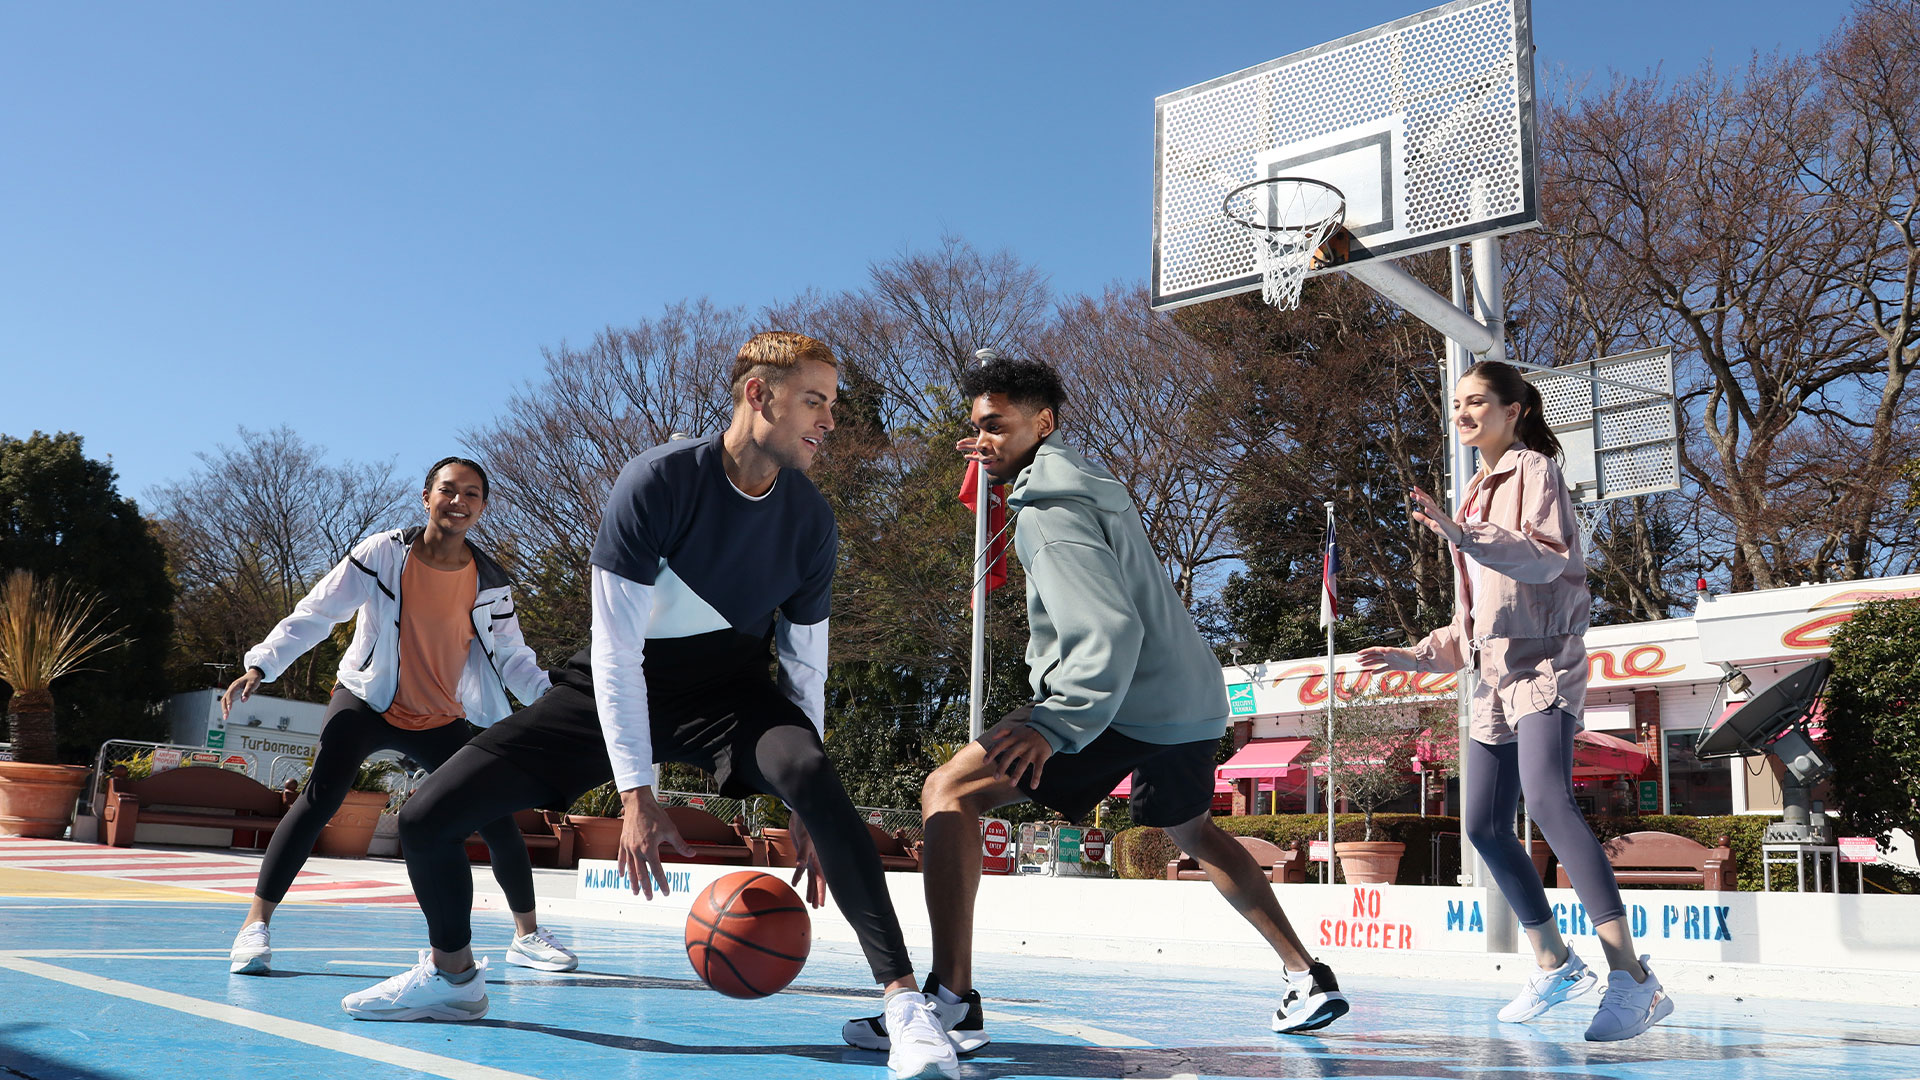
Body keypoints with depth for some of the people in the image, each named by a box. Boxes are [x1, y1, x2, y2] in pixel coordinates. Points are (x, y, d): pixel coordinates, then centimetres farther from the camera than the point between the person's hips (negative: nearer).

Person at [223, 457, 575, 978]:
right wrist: (260, 666, -20)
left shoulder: (491, 583, -5)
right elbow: (314, 613, -10)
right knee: (321, 796, -24)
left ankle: (527, 934, 17)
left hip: (442, 721, 3)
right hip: (368, 702, -2)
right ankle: (256, 925, -13)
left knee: (499, 821, -3)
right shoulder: (383, 553, -13)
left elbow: (511, 657, 3)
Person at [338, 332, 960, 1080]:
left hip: (730, 691, 1)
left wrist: (805, 810, -8)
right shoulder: (658, 483, -23)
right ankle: (452, 977, 24)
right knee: (426, 817, -6)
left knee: (813, 779, -35)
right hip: (619, 690, 0)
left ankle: (904, 1001, -33)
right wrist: (636, 794, -28)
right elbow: (615, 649, -23)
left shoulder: (811, 520, -11)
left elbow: (805, 661, -2)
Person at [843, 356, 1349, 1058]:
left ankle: (951, 1002, -18)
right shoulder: (1090, 485, 16)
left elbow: (1110, 630, -24)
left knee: (948, 794, -9)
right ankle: (1309, 980, 36)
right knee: (1192, 830, 34)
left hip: (1130, 704, -10)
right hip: (1198, 700, 10)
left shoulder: (1048, 509, -11)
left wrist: (1056, 726, -33)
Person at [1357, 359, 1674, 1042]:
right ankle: (1555, 965, 19)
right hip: (1494, 671, 9)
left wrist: (1461, 536, -30)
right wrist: (1418, 657, 18)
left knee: (1547, 796, -29)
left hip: (1542, 659, -9)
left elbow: (1548, 557, -19)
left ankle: (1632, 979, -31)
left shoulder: (1532, 470, 0)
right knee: (1484, 824, 5)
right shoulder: (1478, 495, 23)